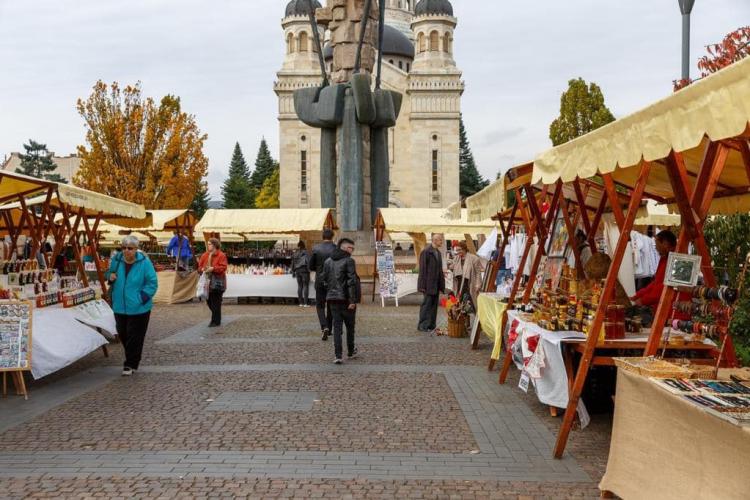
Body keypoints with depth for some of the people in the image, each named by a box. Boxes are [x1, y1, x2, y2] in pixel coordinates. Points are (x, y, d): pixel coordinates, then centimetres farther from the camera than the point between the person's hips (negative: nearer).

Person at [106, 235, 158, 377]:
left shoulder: (144, 262, -13)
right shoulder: (116, 260, 1)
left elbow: (152, 283, -8)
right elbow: (109, 274, 19)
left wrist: (141, 298, -15)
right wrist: (110, 277, -5)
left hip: (138, 308, -5)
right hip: (119, 306, 5)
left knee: (134, 337, -1)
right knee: (122, 334, 14)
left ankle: (130, 365, 11)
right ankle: (132, 359, 36)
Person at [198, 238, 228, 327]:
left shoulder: (221, 255, -7)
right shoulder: (205, 255, 11)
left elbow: (223, 267, -15)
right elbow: (200, 266, 14)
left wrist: (213, 268, -23)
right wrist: (202, 269, -8)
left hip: (217, 283, -6)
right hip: (207, 282, 6)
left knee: (215, 303, -4)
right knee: (209, 301, 10)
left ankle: (216, 321, 5)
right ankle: (216, 317, 30)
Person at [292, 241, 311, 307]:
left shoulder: (295, 254, 11)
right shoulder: (305, 253, -6)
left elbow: (293, 263, 16)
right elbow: (308, 261, -14)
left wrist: (293, 272, 22)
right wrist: (308, 269, -9)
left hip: (297, 271, 5)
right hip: (304, 271, -5)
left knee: (299, 286, 10)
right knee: (305, 286, -3)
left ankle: (301, 303, 11)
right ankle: (305, 303, -7)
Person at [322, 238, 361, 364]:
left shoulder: (328, 261, 9)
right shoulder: (349, 261, -11)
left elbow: (325, 280, 11)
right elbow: (351, 281, -16)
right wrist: (352, 300, -17)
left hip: (333, 298, 5)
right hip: (346, 299, -4)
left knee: (337, 326, 5)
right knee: (350, 326, 14)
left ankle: (338, 355, -3)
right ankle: (351, 351, 27)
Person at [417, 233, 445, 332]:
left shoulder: (438, 253, 14)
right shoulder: (426, 251, -11)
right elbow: (422, 269, -14)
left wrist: (441, 285, 13)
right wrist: (423, 285, -17)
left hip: (436, 285, 8)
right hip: (428, 284, -8)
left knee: (434, 305, 10)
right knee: (426, 304, -4)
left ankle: (431, 325, 17)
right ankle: (422, 326, 2)